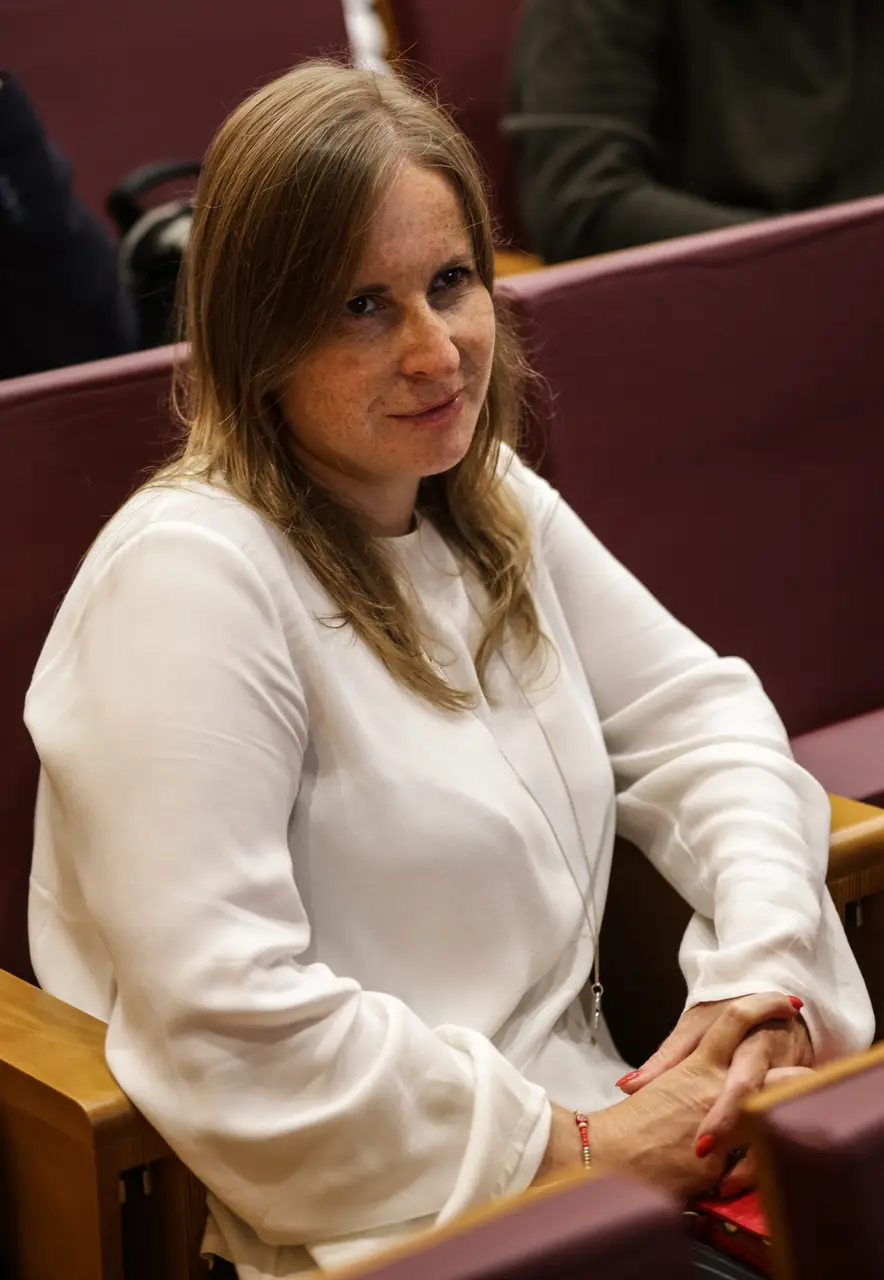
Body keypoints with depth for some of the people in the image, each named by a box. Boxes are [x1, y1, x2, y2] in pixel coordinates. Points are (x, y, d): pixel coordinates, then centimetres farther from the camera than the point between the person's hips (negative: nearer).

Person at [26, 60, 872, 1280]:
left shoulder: (492, 505, 11)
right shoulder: (191, 574, -16)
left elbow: (697, 715, 15)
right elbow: (223, 1025, -23)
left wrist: (766, 963, -5)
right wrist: (568, 1149, -16)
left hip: (591, 1124, 8)